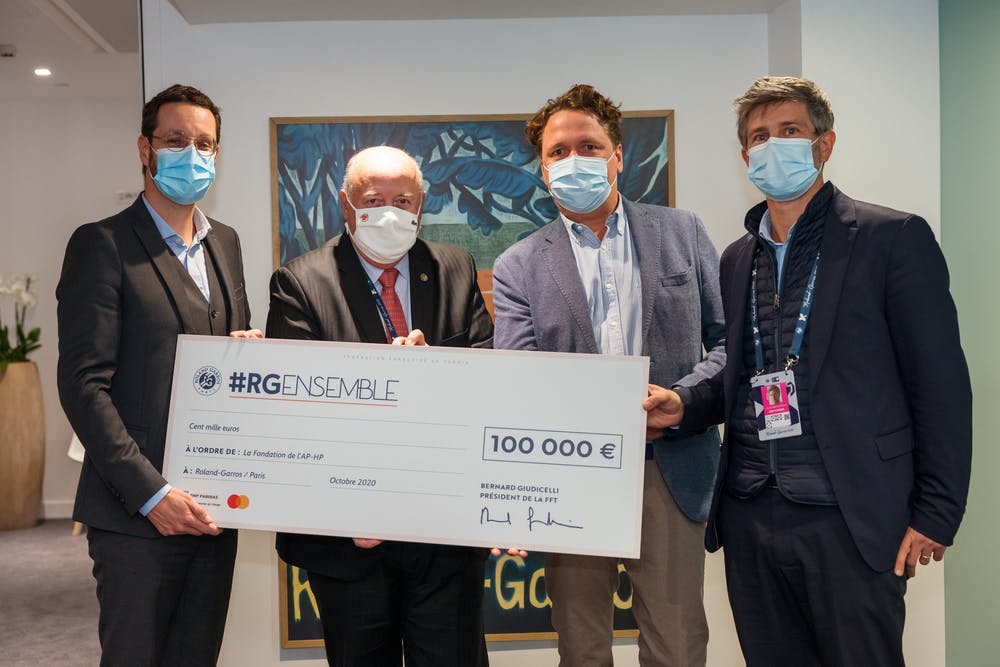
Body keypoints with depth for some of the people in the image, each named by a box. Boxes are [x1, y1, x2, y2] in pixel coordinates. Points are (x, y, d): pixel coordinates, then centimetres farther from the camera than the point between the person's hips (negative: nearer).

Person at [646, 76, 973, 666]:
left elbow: (941, 385, -5)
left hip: (850, 522, -5)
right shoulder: (737, 259, 13)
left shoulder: (893, 238, -4)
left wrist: (935, 516, -8)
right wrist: (684, 405, 0)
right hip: (749, 517, 5)